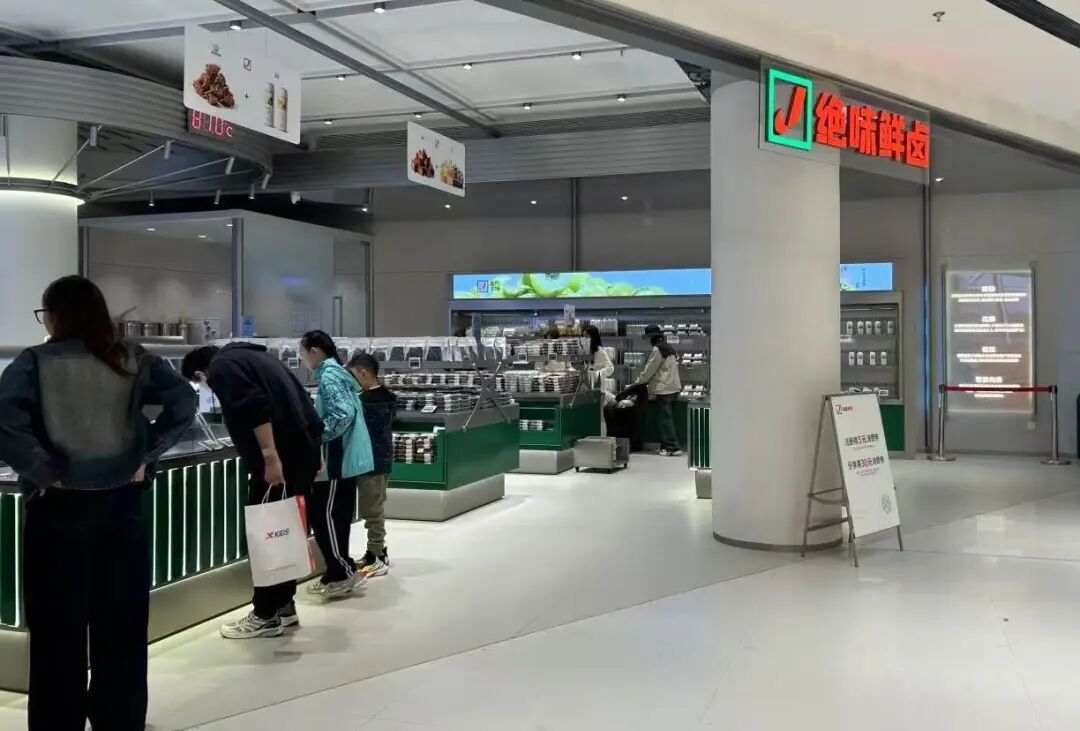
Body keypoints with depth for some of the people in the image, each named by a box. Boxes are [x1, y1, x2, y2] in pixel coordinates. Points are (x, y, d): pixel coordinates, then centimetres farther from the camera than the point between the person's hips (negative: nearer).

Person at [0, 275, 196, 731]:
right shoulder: (132, 360, 1)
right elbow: (184, 404, -7)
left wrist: (45, 473, -11)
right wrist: (146, 457, -2)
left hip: (59, 509, -3)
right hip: (121, 505, 3)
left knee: (59, 633, 9)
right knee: (122, 627, 14)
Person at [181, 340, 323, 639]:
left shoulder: (222, 367, -2)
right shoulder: (253, 356, 25)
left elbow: (256, 407, -19)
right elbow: (298, 401, 21)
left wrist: (270, 457, -22)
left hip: (280, 459, -9)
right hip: (303, 451, 9)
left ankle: (266, 616, 7)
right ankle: (284, 606, 24)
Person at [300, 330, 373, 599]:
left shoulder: (328, 376, -14)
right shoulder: (336, 372, 16)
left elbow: (343, 414, -26)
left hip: (337, 459, -10)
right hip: (347, 458, 10)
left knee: (323, 514, -3)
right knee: (336, 516, 13)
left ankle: (345, 572, 2)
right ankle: (337, 574, 19)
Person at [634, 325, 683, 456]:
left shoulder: (657, 350, -12)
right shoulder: (669, 349, 15)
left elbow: (649, 369, -9)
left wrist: (639, 381, 6)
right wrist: (645, 381, 22)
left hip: (664, 390, -9)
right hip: (673, 388, 9)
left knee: (665, 419, -6)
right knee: (668, 418, 13)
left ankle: (672, 447, -10)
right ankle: (666, 445, 17)